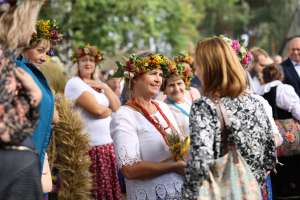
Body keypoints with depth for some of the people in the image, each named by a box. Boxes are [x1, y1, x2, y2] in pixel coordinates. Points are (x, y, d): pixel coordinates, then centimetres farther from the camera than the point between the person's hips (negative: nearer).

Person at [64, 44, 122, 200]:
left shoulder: (98, 84, 18)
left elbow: (117, 107, 9)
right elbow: (96, 109, -16)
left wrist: (104, 87, 0)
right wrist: (110, 111, 4)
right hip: (89, 147, -8)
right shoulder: (74, 83, -7)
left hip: (107, 145, 8)